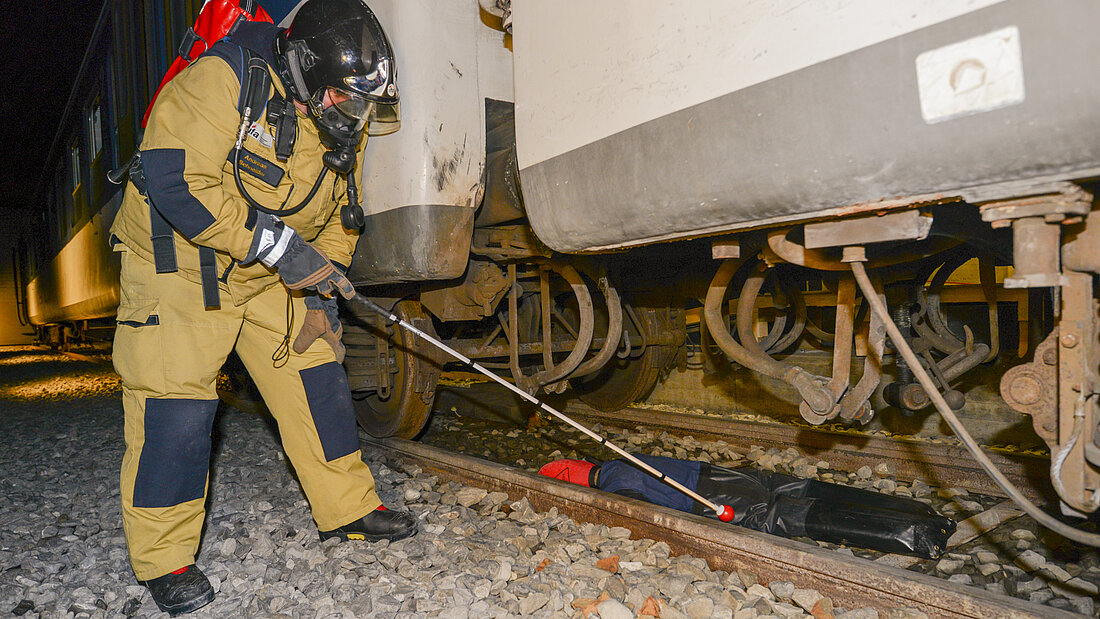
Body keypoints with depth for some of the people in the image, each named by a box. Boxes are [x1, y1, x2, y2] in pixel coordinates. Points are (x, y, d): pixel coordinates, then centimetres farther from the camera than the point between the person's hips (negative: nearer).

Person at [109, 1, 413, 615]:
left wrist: (321, 297, -2)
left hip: (271, 276, 6)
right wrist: (277, 246, -31)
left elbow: (335, 219, 8)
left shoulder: (341, 128, 1)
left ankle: (348, 506, 17)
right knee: (177, 400, -10)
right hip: (179, 264, -6)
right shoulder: (223, 80, -22)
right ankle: (164, 556, 8)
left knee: (317, 375, 3)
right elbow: (175, 179, -30)